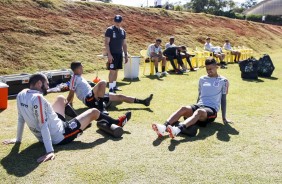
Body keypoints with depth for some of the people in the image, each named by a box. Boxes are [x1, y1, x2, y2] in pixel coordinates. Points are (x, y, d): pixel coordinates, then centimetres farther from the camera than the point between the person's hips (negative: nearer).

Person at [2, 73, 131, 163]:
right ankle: (117, 123, 34)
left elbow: (21, 119, 6)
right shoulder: (38, 98, -31)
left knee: (61, 99, 27)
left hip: (42, 138, 9)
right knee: (94, 112, 6)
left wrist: (18, 139, 18)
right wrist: (50, 151, -32)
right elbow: (43, 126, -33)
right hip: (60, 137, -9)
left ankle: (78, 120, 49)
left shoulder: (21, 95, -6)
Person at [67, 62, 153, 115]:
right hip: (89, 100, -10)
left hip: (93, 98, 10)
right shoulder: (74, 78, -8)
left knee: (119, 96, 7)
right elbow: (71, 94, -10)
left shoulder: (79, 77, 20)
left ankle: (143, 101, 10)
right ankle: (100, 107, -32)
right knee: (102, 83, -33)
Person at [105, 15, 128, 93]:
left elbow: (124, 44, 17)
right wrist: (109, 54, -19)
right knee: (112, 70, -9)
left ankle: (114, 85, 21)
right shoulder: (110, 30, -7)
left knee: (116, 70, 11)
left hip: (119, 54, 6)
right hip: (112, 54, -6)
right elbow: (106, 43, -11)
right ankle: (111, 88, -6)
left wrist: (126, 55, 13)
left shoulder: (123, 31, 12)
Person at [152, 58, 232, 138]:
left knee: (199, 111, -40)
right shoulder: (202, 79, 18)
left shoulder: (223, 81, 6)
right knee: (184, 108, -30)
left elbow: (223, 99, 6)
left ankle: (178, 129, -66)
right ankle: (164, 127, -54)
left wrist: (224, 118, 6)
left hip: (212, 109, -4)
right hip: (199, 105, 4)